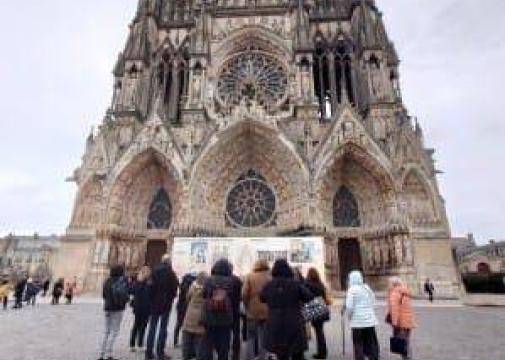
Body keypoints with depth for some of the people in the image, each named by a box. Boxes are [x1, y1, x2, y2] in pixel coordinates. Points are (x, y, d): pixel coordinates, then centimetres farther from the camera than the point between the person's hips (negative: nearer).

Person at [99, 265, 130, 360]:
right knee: (114, 332, 0)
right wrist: (127, 299, -2)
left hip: (107, 308, 7)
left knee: (107, 331, 16)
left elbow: (104, 295, 12)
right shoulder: (122, 279, -11)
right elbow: (123, 293, -19)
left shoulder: (107, 281, 8)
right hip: (117, 309, -6)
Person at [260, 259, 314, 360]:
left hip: (275, 328, 2)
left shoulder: (268, 286, -3)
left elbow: (262, 298, 13)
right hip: (294, 326, -2)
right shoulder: (296, 284, -11)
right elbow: (309, 297, -2)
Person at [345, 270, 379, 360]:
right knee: (371, 344, 16)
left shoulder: (352, 289, -13)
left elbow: (349, 306, -17)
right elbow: (373, 300, 12)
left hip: (357, 321, -5)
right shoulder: (367, 288, 4)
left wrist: (349, 316, 0)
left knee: (358, 345, 7)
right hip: (370, 320, 5)